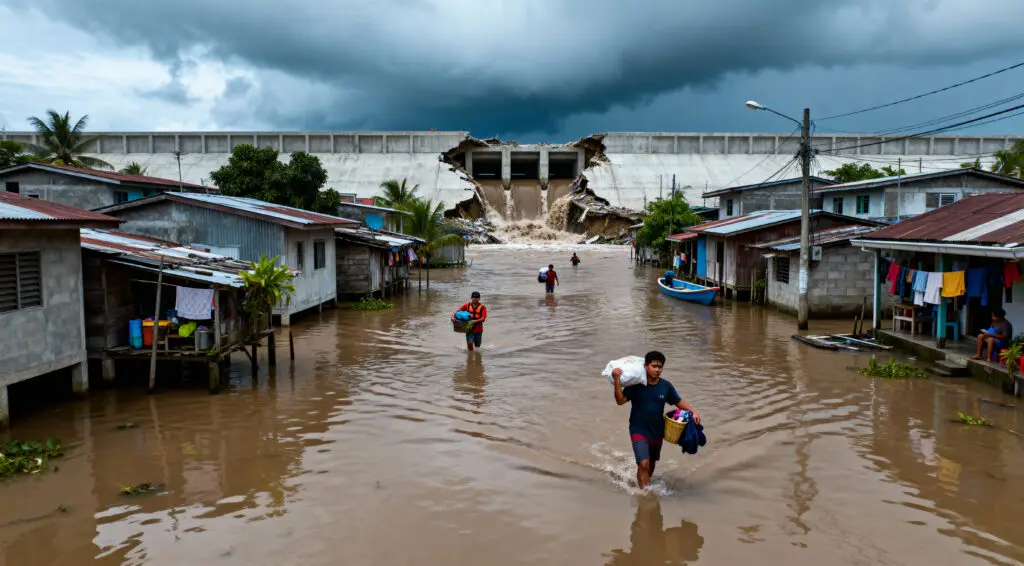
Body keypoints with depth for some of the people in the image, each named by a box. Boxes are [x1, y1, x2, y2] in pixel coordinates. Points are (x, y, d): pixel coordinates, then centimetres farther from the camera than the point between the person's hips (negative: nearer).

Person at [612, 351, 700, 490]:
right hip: (639, 431, -4)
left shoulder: (666, 386, -5)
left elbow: (679, 401, 7)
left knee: (652, 463, 21)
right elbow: (620, 400, -22)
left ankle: (645, 484, 46)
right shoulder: (636, 384, -15)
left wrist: (694, 412, -8)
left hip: (657, 431, 4)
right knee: (644, 464, -18)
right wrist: (617, 380, -32)